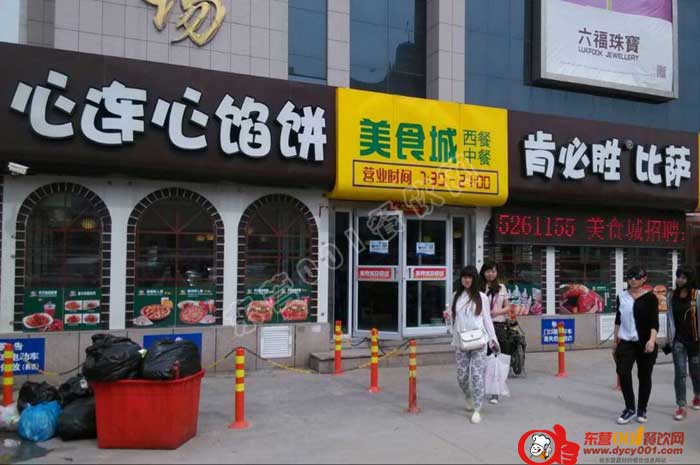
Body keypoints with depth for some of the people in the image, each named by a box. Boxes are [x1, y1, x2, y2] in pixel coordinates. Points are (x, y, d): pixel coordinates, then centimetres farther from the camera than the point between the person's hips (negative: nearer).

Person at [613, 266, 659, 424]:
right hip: (626, 342, 2)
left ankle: (642, 410, 23)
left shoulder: (650, 297, -5)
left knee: (644, 376, 7)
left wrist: (652, 340, -27)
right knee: (623, 372, -11)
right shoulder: (622, 296, 5)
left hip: (645, 343, -2)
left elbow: (654, 321, -12)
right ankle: (630, 409, 2)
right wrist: (615, 341, 14)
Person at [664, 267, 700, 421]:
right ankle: (681, 406, -1)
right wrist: (668, 339, 6)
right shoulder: (671, 297, 3)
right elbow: (669, 319, 8)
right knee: (680, 373, -4)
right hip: (678, 340, 1)